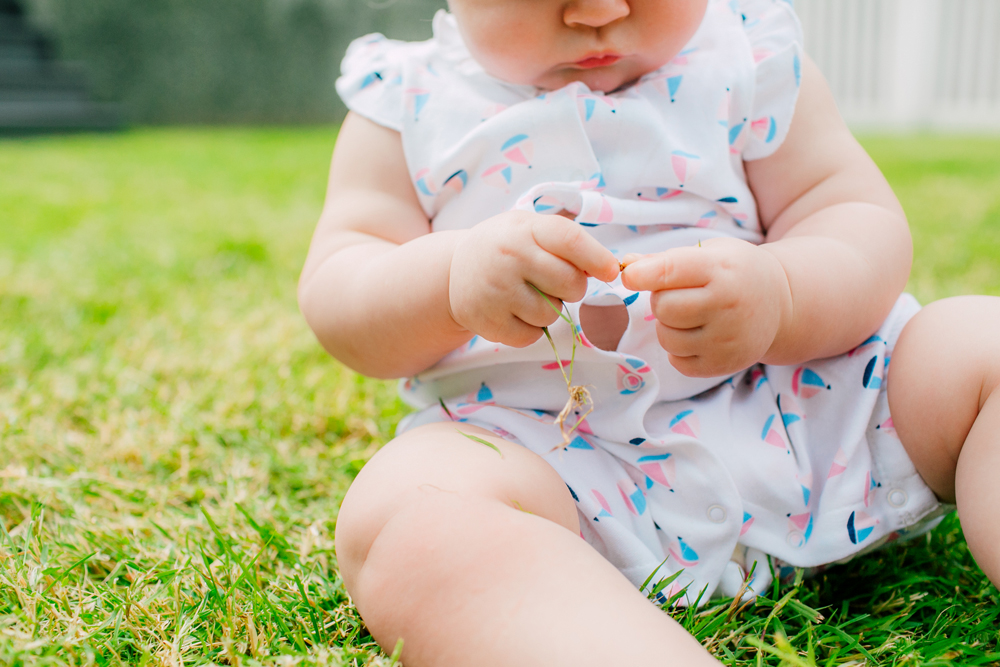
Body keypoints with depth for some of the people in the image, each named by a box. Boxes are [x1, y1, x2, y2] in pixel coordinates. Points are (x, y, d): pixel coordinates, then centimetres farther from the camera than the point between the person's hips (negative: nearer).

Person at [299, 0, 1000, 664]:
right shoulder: (408, 100, 3)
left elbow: (865, 227, 0)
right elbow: (335, 298, -3)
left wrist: (779, 295, -25)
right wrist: (450, 280, -27)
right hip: (539, 452, -1)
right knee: (402, 512, -32)